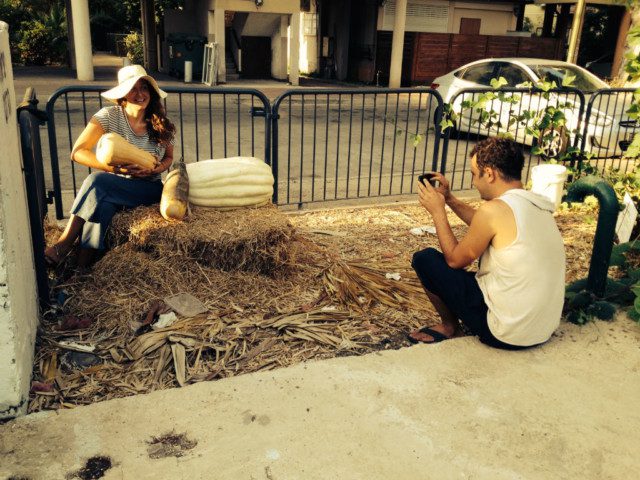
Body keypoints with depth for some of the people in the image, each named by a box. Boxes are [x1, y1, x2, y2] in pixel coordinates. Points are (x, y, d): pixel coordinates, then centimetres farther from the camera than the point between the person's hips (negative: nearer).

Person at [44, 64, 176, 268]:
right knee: (102, 204, -37)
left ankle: (65, 244, -25)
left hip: (148, 189, 0)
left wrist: (158, 168, -10)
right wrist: (115, 168, -24)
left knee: (97, 182, -31)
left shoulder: (160, 123, 1)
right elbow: (77, 152, -10)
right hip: (111, 185, 1)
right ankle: (80, 271, -32)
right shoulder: (109, 116, -6)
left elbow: (168, 157, 16)